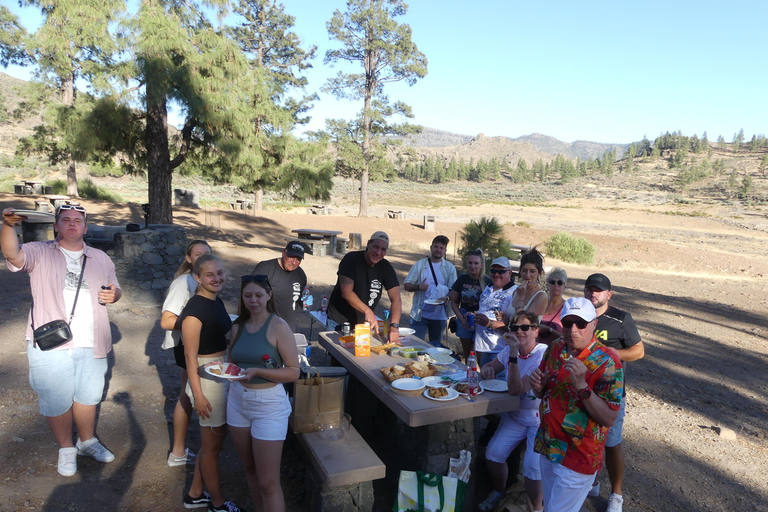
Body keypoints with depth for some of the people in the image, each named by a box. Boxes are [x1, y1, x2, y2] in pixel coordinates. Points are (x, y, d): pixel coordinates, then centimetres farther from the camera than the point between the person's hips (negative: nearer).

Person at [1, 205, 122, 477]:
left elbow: (115, 289, 18)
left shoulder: (101, 259, 11)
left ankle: (87, 441, 37)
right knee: (56, 401, 9)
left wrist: (113, 295, -6)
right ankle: (66, 449, 29)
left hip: (91, 344, 3)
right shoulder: (39, 253, -1)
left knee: (88, 396, 17)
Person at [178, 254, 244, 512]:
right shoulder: (195, 309, -20)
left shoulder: (217, 302, 6)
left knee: (217, 435, 20)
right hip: (206, 378, -9)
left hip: (223, 374, 9)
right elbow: (190, 355, -19)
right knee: (212, 444, 8)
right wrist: (198, 394, -18)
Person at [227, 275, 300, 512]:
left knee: (268, 482, -1)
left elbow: (294, 372, -15)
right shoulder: (238, 326, 4)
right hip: (238, 400, 6)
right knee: (250, 467, 19)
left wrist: (257, 371, -25)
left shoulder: (278, 326, -14)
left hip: (269, 405, -6)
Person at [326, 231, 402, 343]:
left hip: (364, 322, 3)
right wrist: (367, 311, -34)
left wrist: (394, 326, -28)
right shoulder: (351, 259, -15)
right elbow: (346, 292, -23)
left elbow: (396, 299, -13)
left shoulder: (386, 268, -4)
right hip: (338, 321, -3)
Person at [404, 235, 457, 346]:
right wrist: (418, 286, -19)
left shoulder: (450, 268, 6)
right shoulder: (420, 265, 3)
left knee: (437, 346, 14)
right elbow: (407, 285, 2)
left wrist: (446, 298, -20)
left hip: (440, 315, 2)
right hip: (420, 314, -1)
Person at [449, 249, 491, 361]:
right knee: (467, 355, 16)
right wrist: (461, 318, -5)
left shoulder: (487, 282, -11)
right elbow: (454, 302, 8)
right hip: (464, 322, 4)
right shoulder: (462, 279, 1)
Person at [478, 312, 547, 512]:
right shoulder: (509, 350, -1)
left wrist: (513, 354, -37)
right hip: (515, 415, 6)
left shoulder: (543, 355, -21)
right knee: (493, 453, -10)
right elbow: (490, 367, 16)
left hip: (540, 419, -5)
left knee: (533, 466, -21)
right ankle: (499, 491, 21)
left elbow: (516, 389, -29)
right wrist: (487, 369, -9)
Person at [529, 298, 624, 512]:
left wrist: (581, 386, -33)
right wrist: (538, 385, -12)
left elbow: (609, 418, -21)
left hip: (578, 458, -6)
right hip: (548, 447, 6)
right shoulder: (555, 349, -1)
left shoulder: (607, 362, -18)